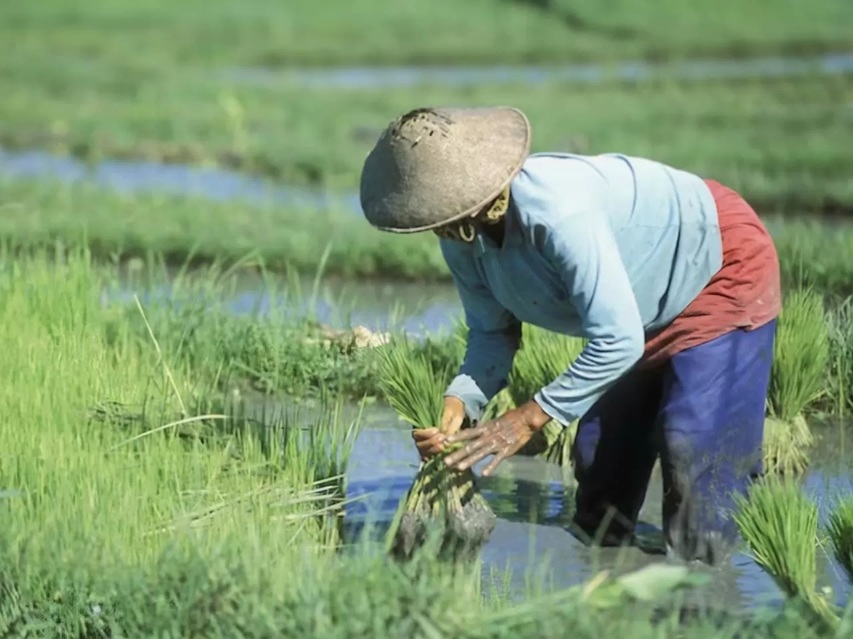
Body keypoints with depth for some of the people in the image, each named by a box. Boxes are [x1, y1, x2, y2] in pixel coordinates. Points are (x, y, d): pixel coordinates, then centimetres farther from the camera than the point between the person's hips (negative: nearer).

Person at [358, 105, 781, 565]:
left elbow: (618, 340, -41)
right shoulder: (462, 238, -15)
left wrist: (529, 419, -36)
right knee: (599, 457, 11)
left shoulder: (555, 212, -43)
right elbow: (492, 332, -4)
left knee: (696, 452, -18)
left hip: (722, 271, -9)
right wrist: (458, 407, -24)